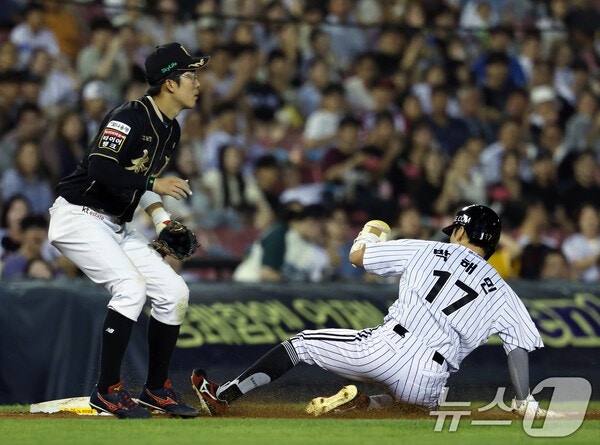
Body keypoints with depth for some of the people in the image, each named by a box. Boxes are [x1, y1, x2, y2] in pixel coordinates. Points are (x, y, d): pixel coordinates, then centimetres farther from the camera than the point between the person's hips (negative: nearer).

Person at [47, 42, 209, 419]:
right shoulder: (130, 118, -19)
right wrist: (154, 184, -27)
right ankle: (108, 391, -14)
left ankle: (157, 388, 14)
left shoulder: (171, 131, 10)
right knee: (132, 288, -24)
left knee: (175, 292, 2)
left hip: (116, 227, 9)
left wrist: (161, 217, 8)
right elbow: (101, 169, -30)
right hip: (80, 217, -9)